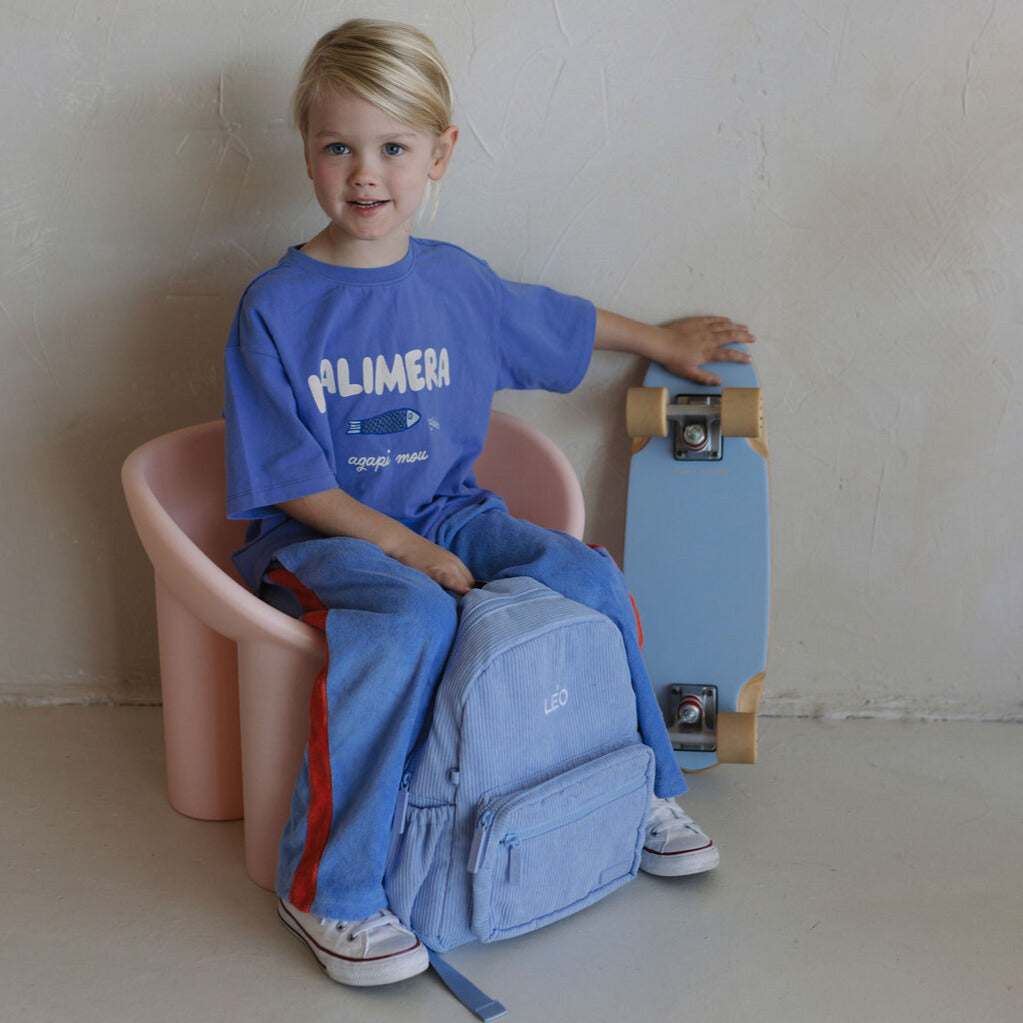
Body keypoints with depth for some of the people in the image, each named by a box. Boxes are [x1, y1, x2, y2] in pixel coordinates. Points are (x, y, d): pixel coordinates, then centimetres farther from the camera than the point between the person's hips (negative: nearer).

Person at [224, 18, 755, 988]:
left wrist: (659, 340, 34)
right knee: (410, 621, -35)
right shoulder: (276, 308, -10)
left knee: (588, 576, -13)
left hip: (446, 514, 5)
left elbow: (558, 321, 25)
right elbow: (292, 483, -11)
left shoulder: (458, 282, 4)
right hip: (322, 537, -5)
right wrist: (406, 549, -19)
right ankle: (327, 888, -21)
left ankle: (643, 795, 11)